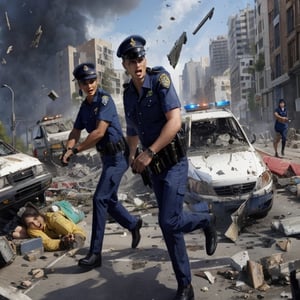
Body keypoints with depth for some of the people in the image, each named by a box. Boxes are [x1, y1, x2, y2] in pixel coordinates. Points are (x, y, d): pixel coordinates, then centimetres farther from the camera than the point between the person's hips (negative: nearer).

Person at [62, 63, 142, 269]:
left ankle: (95, 253, -8)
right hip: (107, 157, 9)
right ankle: (134, 224, 41)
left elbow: (99, 132, -25)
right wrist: (69, 149, -12)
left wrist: (76, 150, -18)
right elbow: (75, 132, 10)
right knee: (109, 200, 17)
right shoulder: (85, 107, 9)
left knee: (100, 199, -13)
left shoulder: (105, 99, -16)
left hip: (117, 156, -9)